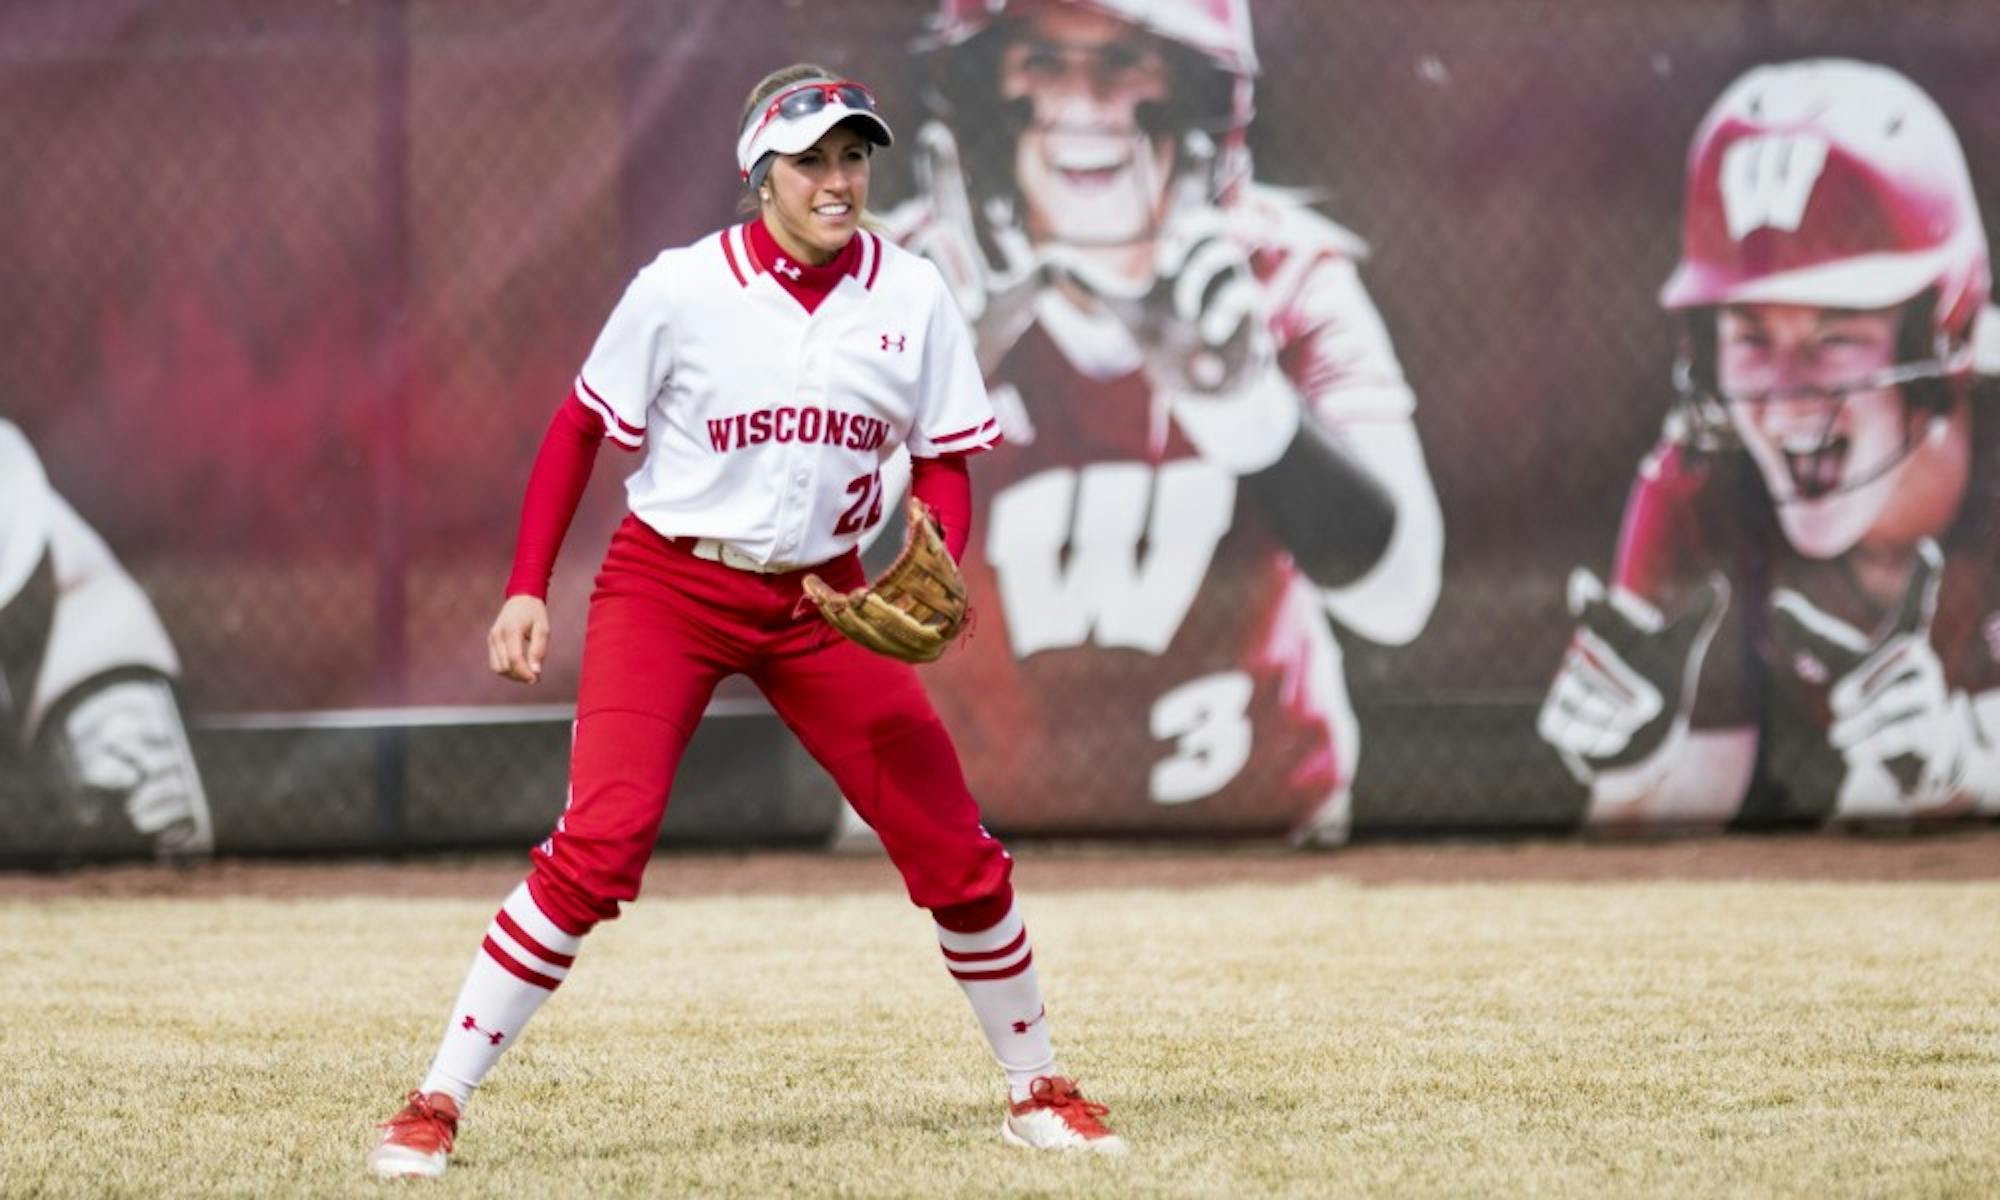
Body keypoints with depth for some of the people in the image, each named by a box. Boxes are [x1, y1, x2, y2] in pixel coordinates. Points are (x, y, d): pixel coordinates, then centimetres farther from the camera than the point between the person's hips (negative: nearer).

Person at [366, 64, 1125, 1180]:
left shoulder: (913, 298, -4)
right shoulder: (680, 290, -11)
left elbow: (944, 463, 4)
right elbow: (581, 429, -1)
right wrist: (528, 588, -8)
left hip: (822, 603, 3)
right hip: (667, 590, -3)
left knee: (958, 853, 0)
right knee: (597, 847, -19)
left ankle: (1039, 1090, 21)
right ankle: (437, 1104, -12)